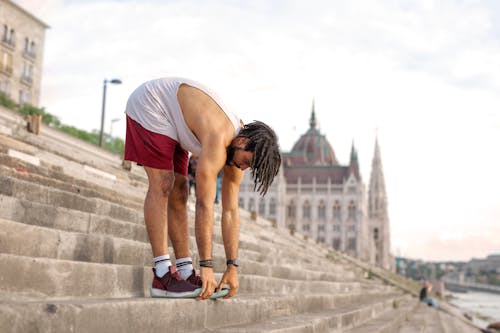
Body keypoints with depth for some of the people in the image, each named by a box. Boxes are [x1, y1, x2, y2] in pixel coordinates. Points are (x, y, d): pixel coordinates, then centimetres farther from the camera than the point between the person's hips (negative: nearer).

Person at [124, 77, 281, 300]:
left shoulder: (238, 149, -9)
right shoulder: (218, 141, -35)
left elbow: (231, 211, -6)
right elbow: (204, 206, -37)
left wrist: (232, 267, -7)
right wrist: (207, 267, -34)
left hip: (170, 118, 8)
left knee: (178, 193, 1)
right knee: (162, 186, -20)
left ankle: (185, 272, 2)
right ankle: (162, 275, -22)